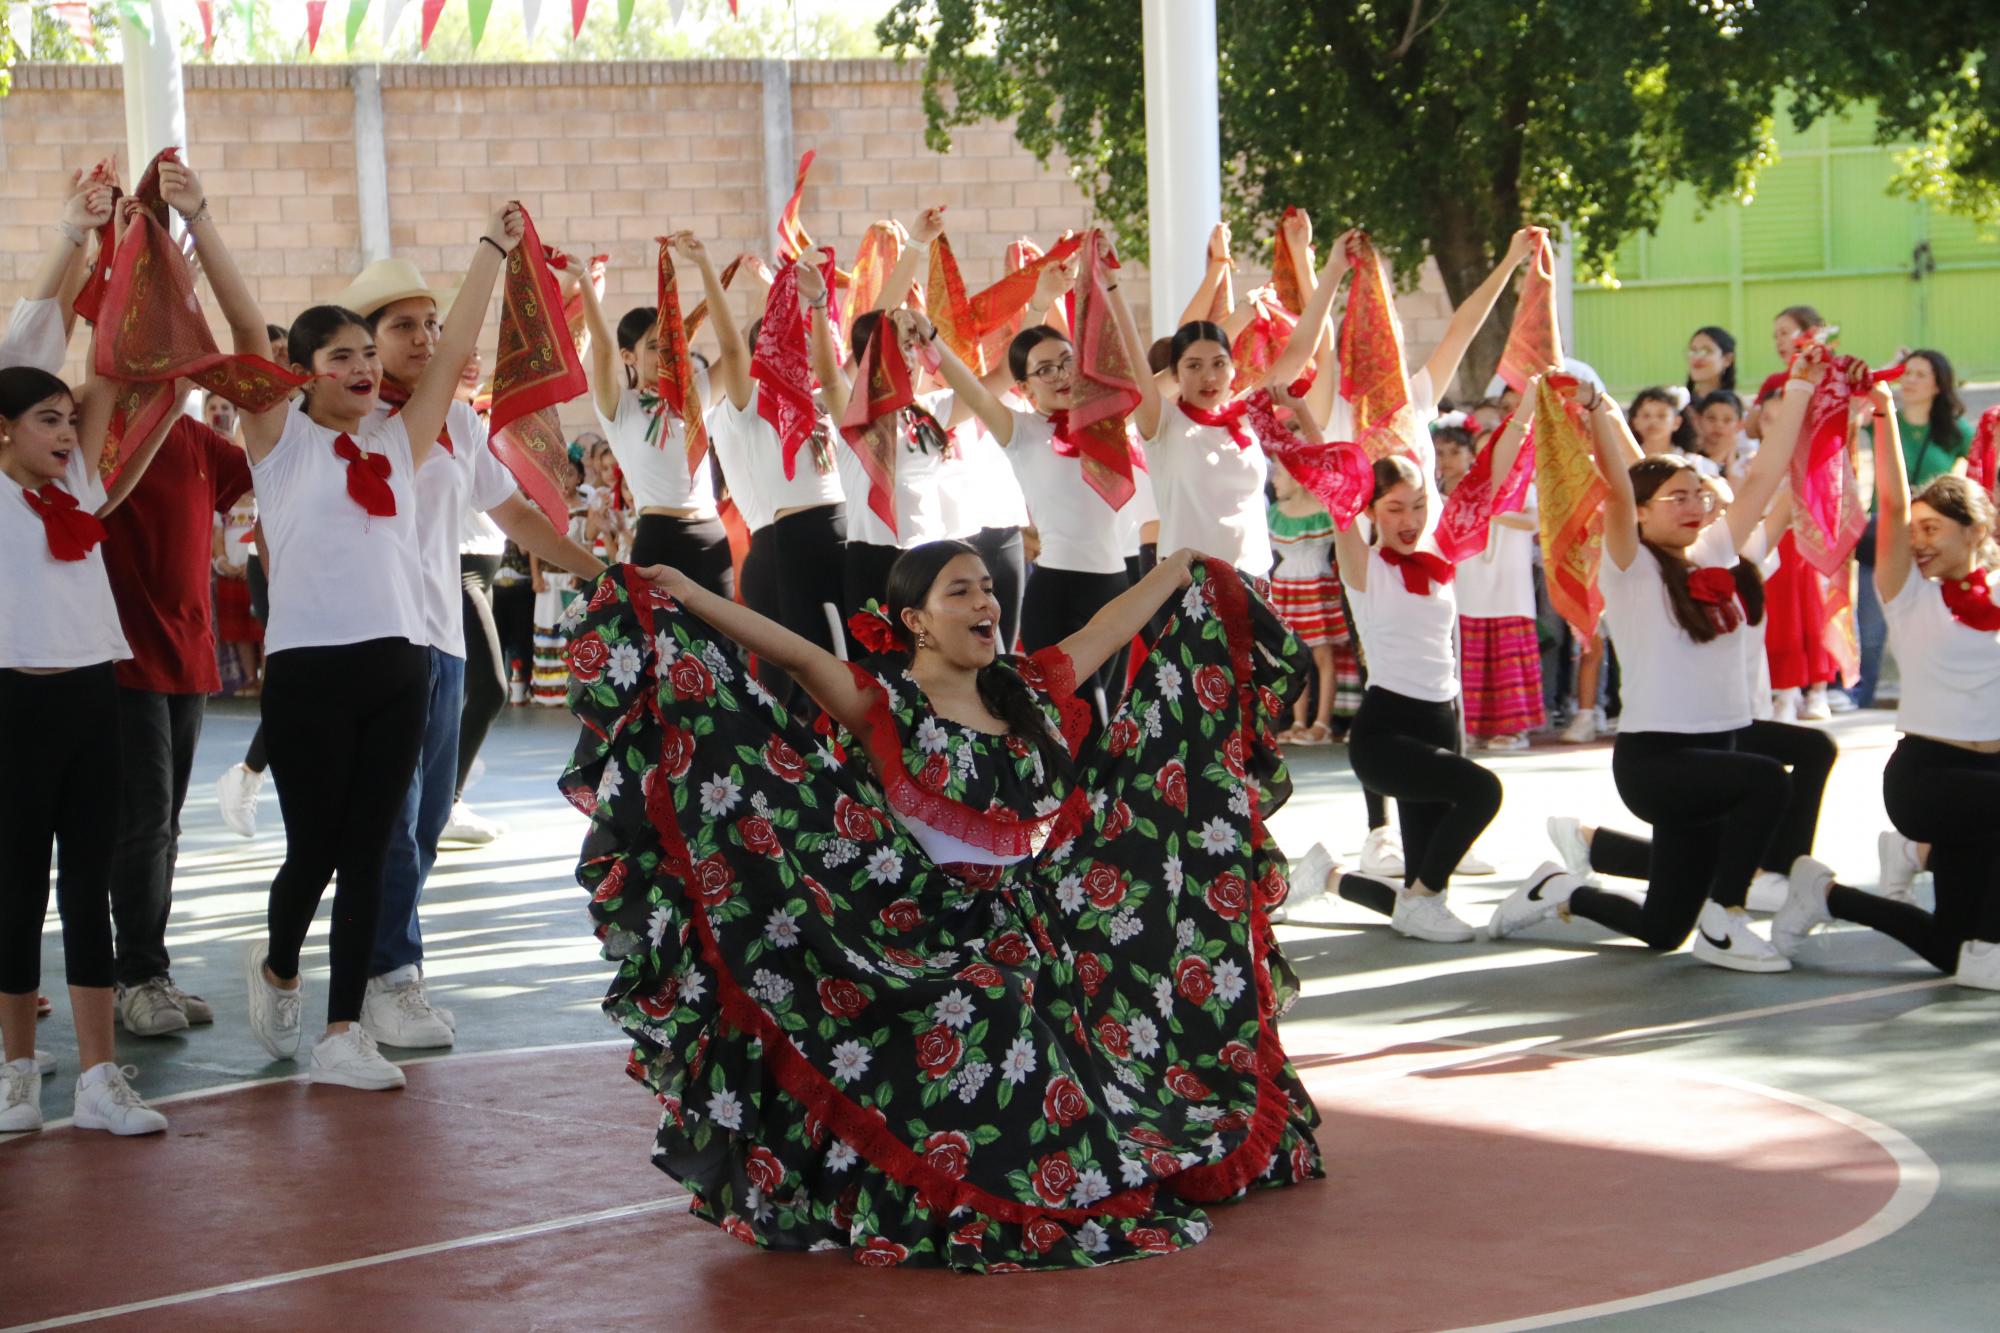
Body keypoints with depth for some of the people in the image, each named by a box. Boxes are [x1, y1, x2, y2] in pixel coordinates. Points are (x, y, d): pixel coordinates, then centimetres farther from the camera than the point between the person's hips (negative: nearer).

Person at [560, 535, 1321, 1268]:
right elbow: (798, 656, -20)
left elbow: (1108, 627, 23)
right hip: (924, 948, -6)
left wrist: (1181, 568, 36)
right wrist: (690, 599, -33)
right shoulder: (883, 707, -6)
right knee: (997, 1021, -28)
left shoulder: (1029, 693, 10)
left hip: (1032, 929, 6)